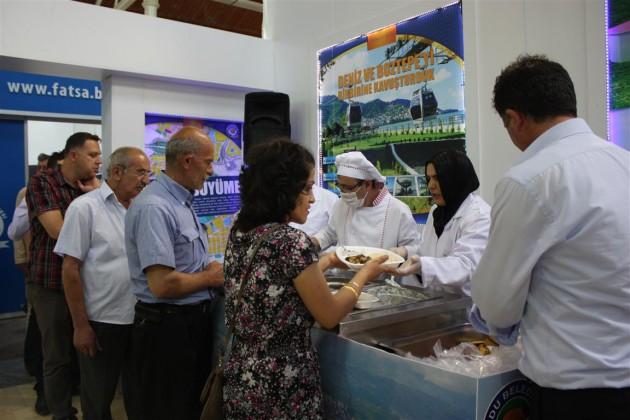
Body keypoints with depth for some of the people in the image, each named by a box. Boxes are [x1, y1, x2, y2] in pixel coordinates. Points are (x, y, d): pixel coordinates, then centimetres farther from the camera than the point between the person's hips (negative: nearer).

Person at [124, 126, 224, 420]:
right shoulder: (154, 207, -23)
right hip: (168, 329, -9)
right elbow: (163, 285, -29)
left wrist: (212, 271, -1)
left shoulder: (182, 202, 8)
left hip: (194, 321, 9)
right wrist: (211, 278, -13)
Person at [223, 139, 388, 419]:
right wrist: (364, 274, 0)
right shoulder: (292, 241, -23)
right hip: (282, 389, -7)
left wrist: (327, 262, 18)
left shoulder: (240, 232, 0)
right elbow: (329, 316, -13)